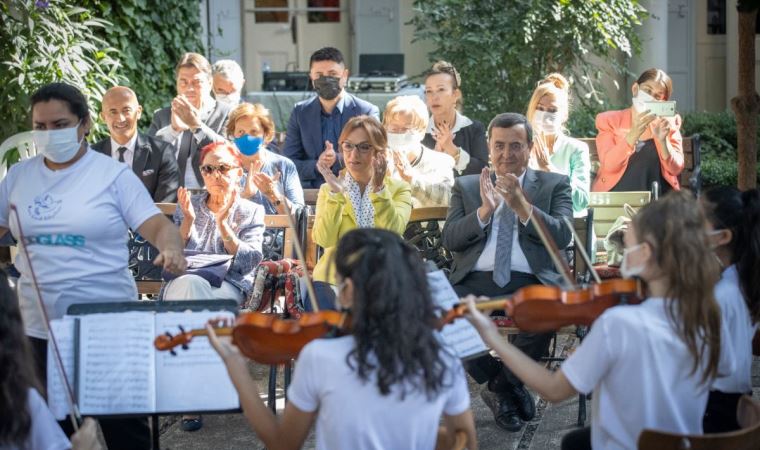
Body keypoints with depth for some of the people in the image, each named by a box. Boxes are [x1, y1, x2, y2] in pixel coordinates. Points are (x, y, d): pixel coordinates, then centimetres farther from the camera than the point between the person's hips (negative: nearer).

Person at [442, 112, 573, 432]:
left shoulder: (555, 185, 14)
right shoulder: (466, 186, 18)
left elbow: (562, 237, -2)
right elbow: (449, 239, 4)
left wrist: (522, 205, -15)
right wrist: (485, 210, -12)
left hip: (531, 282, -2)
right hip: (476, 280, 2)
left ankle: (499, 387, -4)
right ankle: (510, 387, -2)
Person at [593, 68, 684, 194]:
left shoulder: (669, 122, 9)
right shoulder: (609, 120, 4)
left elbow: (675, 169, 2)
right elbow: (609, 165, -8)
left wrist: (662, 140, -14)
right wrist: (634, 134, -19)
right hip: (615, 197, -1)